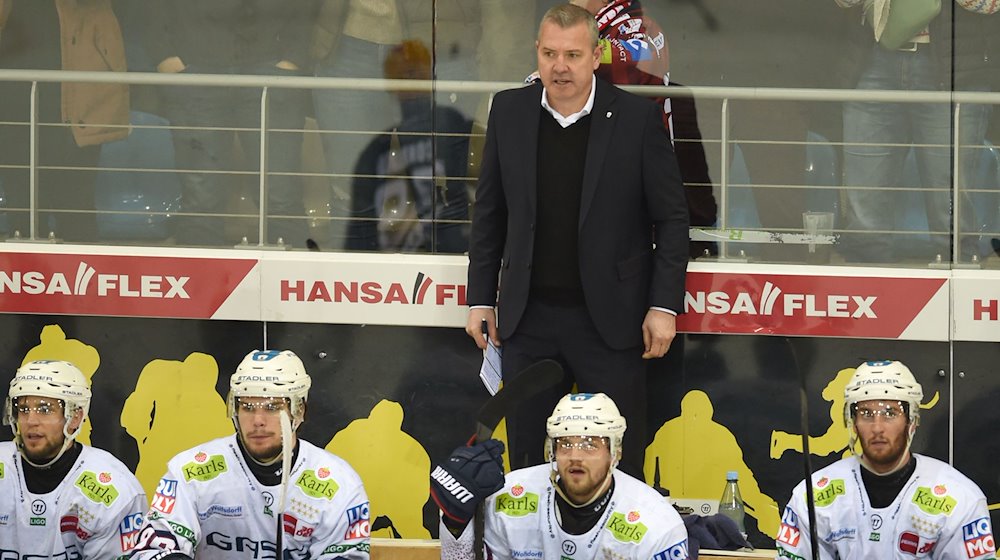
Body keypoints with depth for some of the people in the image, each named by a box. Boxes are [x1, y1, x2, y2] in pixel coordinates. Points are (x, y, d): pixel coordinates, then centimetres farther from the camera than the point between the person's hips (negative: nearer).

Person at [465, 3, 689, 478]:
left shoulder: (637, 118, -5)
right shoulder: (509, 112, 4)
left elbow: (672, 218, -2)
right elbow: (489, 212, 12)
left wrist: (664, 306, -6)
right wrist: (481, 298, 9)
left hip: (608, 318, -3)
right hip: (528, 319, 3)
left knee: (619, 463, 0)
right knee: (526, 456, 8)